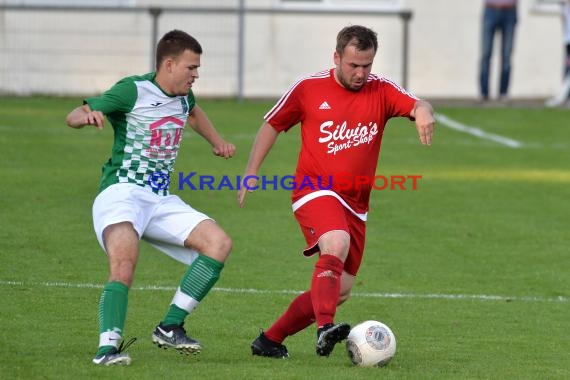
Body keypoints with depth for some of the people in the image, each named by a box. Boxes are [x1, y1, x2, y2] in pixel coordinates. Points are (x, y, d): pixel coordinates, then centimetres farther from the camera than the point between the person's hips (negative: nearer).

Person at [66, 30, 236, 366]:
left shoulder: (183, 96, 12)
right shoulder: (133, 90, -9)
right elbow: (73, 117, -15)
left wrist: (216, 141, 39)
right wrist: (86, 115, -37)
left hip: (161, 200, 7)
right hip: (121, 193, -7)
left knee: (219, 243, -8)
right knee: (125, 260, -33)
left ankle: (171, 327, -5)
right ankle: (109, 346, -36)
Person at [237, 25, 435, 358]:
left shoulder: (381, 91, -1)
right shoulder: (308, 89, -3)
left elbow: (415, 105, -20)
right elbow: (272, 125, 9)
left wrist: (423, 111, -44)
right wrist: (251, 173, 4)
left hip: (355, 205, 5)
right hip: (315, 191, -5)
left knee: (340, 291, 7)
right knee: (337, 244, -35)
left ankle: (271, 340, 21)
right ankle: (325, 328, -48)